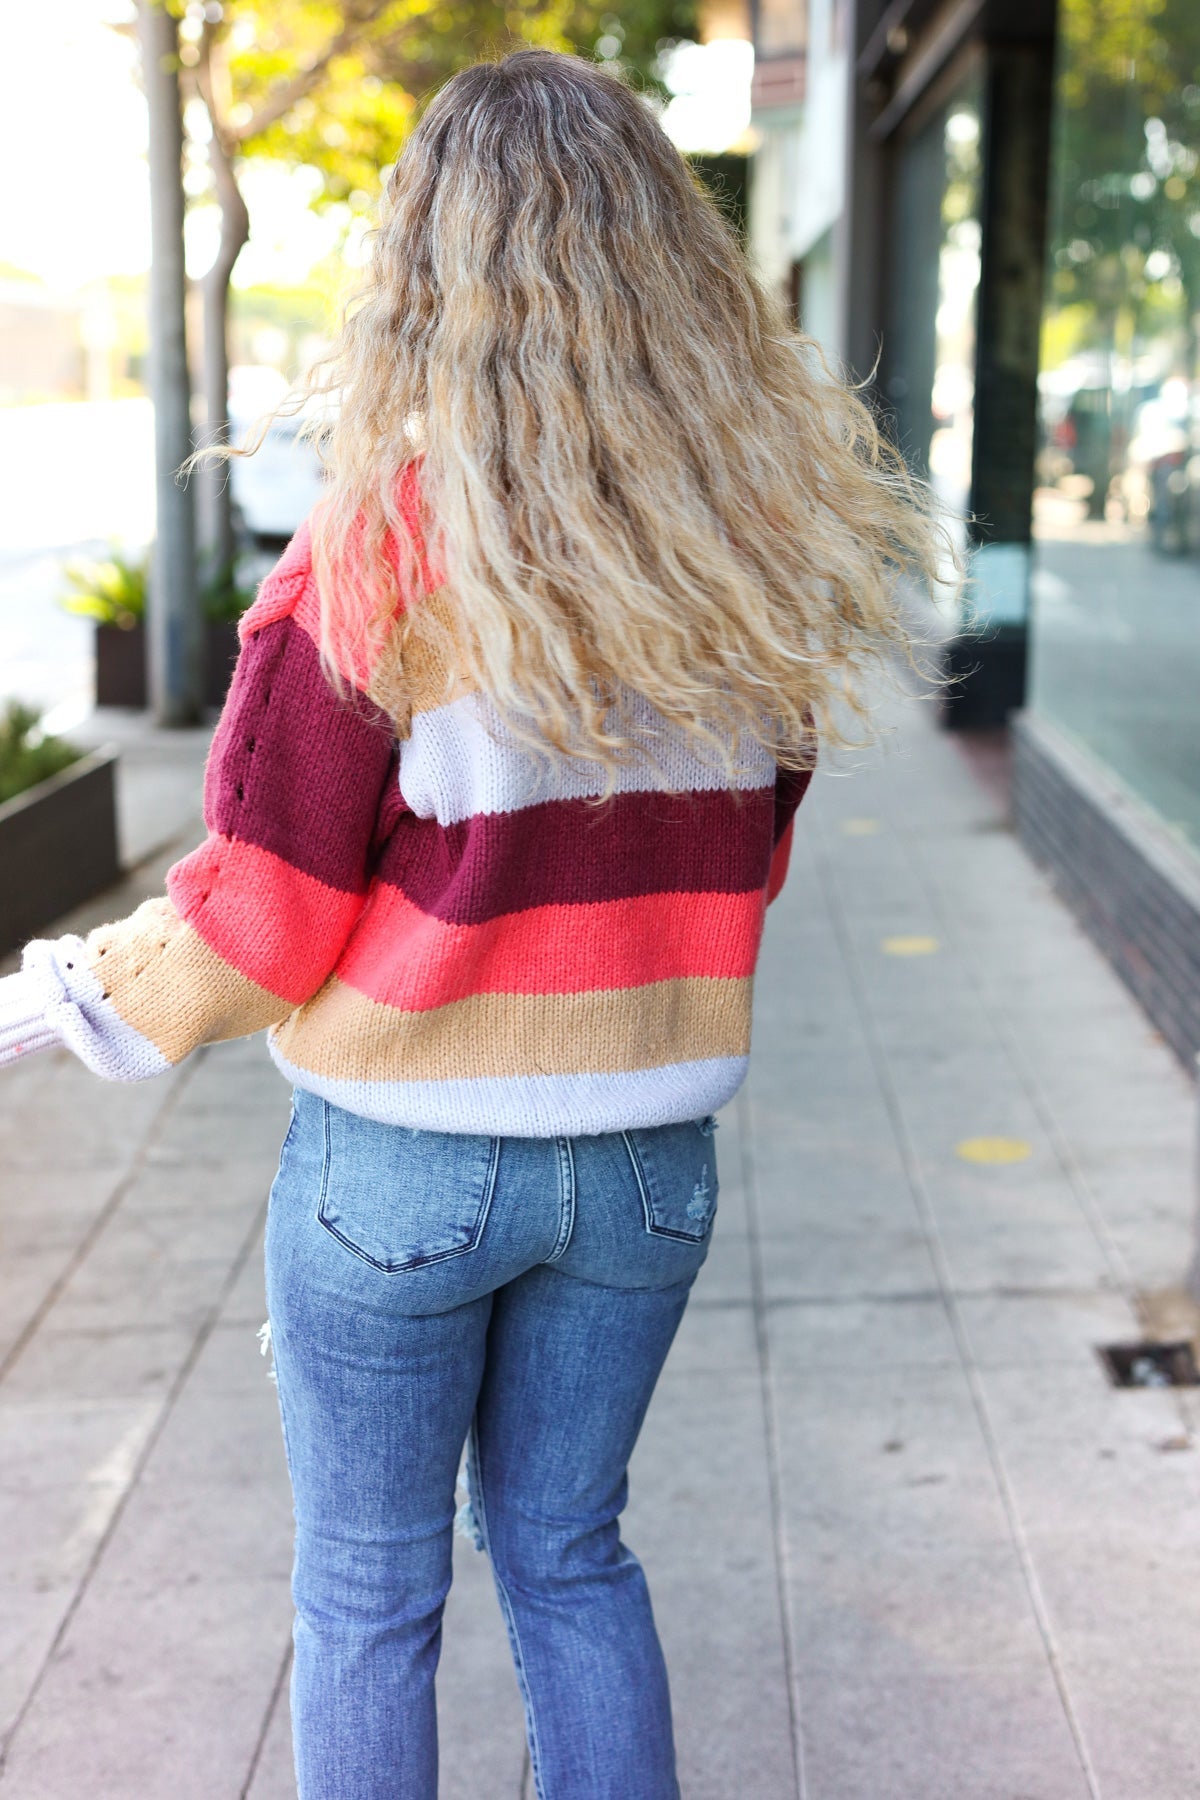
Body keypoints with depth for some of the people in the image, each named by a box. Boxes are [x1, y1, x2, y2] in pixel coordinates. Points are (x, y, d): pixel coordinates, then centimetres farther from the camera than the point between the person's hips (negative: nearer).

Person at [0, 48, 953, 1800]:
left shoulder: (380, 560, -18)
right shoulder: (753, 571, -4)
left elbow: (254, 918, -14)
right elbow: (738, 872, 7)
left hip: (402, 1165, -4)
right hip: (649, 1155, 4)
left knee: (370, 1593, 15)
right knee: (567, 1549, 23)